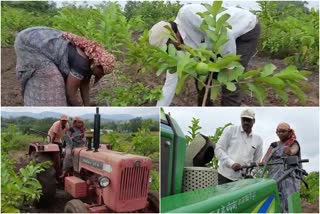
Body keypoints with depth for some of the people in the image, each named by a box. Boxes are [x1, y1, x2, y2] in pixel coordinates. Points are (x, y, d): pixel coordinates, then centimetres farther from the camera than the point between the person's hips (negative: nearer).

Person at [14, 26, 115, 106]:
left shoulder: (89, 59, 1)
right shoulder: (81, 63, -26)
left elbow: (84, 84, 10)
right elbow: (71, 94, -19)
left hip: (41, 40, 9)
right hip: (29, 44, -9)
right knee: (48, 81, -11)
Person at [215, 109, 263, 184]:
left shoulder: (258, 140, 14)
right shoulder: (230, 130, 5)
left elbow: (256, 161, 17)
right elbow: (218, 149, -1)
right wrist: (231, 163, -14)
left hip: (243, 179, 2)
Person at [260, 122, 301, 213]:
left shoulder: (294, 143, 9)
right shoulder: (274, 145, 20)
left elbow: (294, 150, -15)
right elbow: (266, 157, 7)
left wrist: (290, 151, -40)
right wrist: (262, 163, -17)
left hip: (289, 175, -3)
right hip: (273, 175, 3)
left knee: (287, 201, -15)